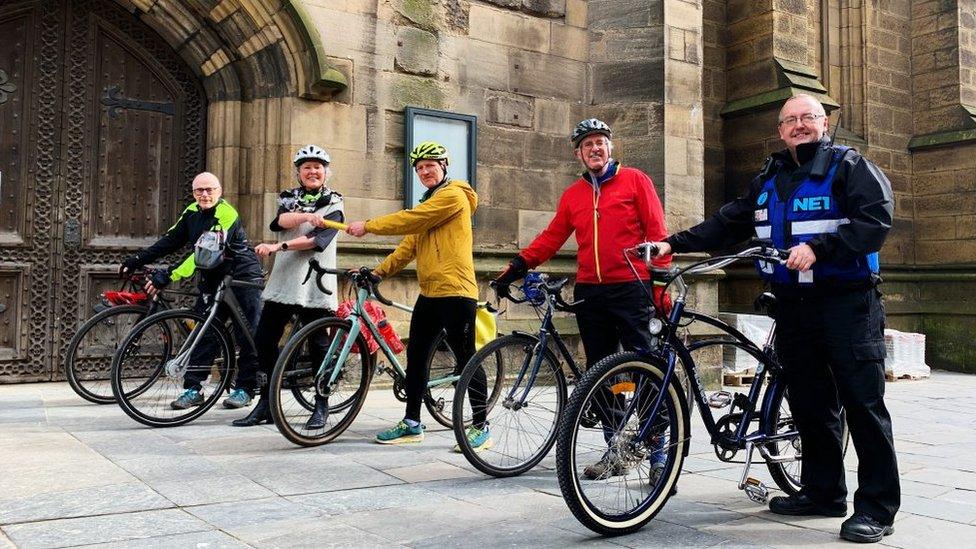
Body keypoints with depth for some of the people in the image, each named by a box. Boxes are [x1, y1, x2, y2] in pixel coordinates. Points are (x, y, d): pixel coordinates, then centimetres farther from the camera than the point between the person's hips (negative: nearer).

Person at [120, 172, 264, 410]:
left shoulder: (226, 215, -21)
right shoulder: (193, 212, 4)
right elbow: (171, 240, 7)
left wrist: (169, 275, -33)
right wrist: (137, 260, -1)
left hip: (242, 278, -7)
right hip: (213, 280, 7)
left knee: (248, 335, -3)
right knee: (204, 332, 0)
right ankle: (193, 388, 3)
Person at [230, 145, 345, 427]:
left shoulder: (333, 204, 2)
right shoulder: (289, 198, 15)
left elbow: (317, 239, -14)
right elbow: (281, 221, -7)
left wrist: (278, 247, -23)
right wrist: (307, 216, -25)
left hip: (314, 286, -4)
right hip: (283, 281, 4)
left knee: (318, 345, 0)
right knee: (264, 341, 3)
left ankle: (321, 406, 13)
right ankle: (266, 404, 16)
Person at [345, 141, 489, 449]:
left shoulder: (453, 195, -8)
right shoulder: (428, 202, 23)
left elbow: (410, 220, -16)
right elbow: (410, 244, 18)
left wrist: (368, 226, -10)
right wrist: (380, 271, 7)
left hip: (455, 291, -9)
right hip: (429, 292, 10)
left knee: (466, 359, -4)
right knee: (416, 356, 11)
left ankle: (481, 428, 5)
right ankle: (411, 424, 21)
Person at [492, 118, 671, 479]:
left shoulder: (635, 181, 4)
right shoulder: (573, 194, 15)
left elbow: (656, 233, -1)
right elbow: (552, 237, 12)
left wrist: (661, 283, -8)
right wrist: (519, 266, 0)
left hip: (631, 288, -5)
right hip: (589, 293, 5)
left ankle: (658, 450, 2)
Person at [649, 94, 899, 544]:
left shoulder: (849, 166, -1)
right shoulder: (768, 180, 18)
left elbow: (876, 219, -13)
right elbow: (727, 224, 16)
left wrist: (818, 247, -24)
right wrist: (674, 244, 4)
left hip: (847, 304, -6)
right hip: (793, 308, 6)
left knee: (863, 402, -5)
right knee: (810, 404, 10)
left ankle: (877, 507, 2)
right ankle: (823, 492, 21)